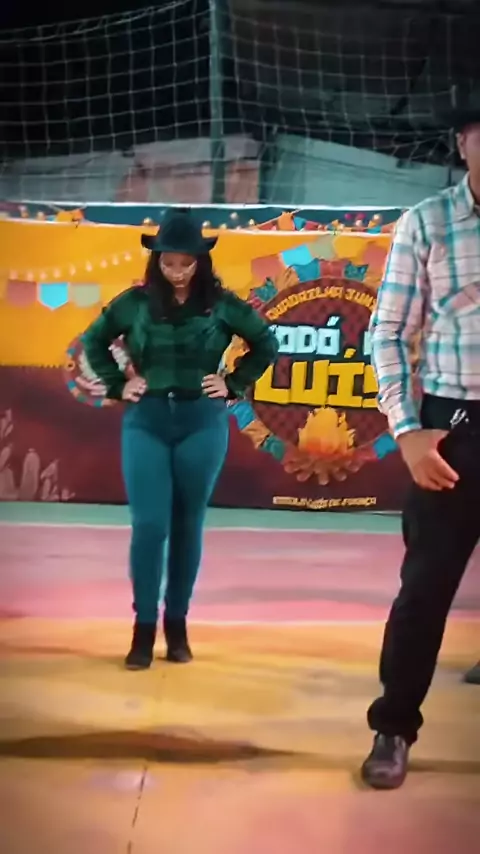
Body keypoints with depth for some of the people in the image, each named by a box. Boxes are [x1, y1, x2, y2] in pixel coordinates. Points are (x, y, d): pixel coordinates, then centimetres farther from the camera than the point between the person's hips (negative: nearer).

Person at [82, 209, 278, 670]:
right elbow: (93, 342, 14)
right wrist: (117, 385, 5)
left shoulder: (221, 304, 0)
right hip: (146, 422, 0)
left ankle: (177, 624, 19)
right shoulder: (135, 302, 2)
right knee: (149, 525, -6)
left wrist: (234, 384, 3)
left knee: (187, 526, 7)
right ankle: (144, 628, 5)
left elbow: (266, 344, 12)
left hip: (202, 423, 0)